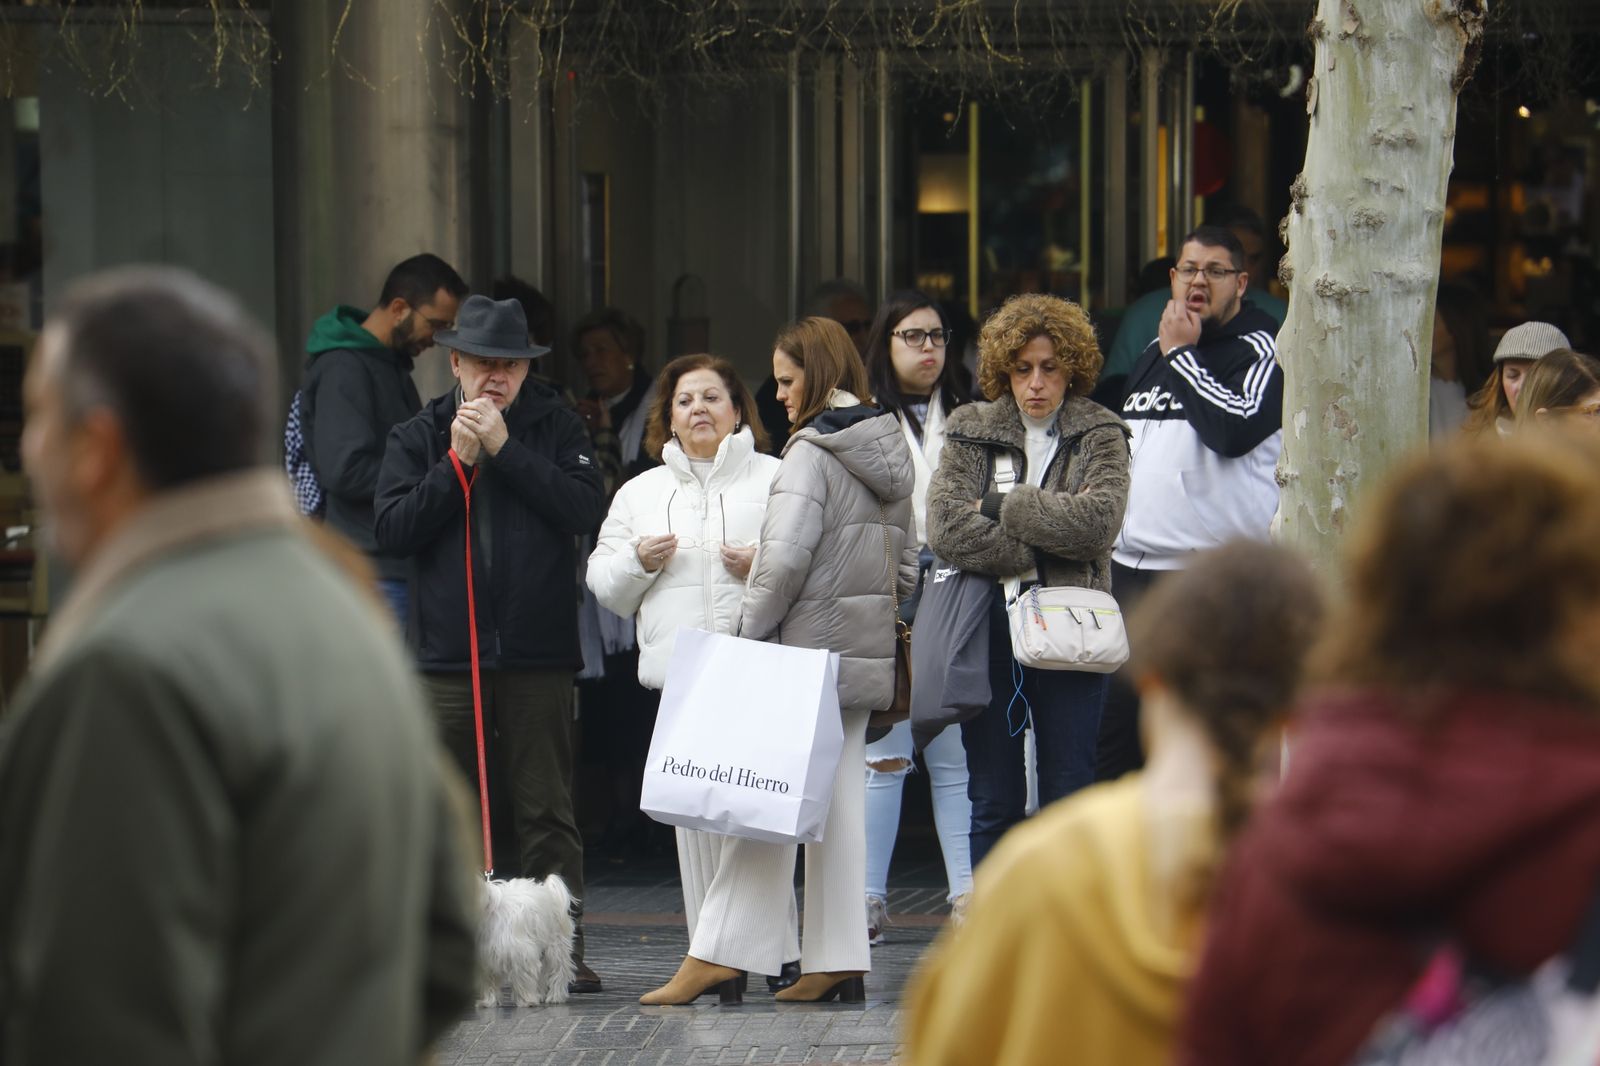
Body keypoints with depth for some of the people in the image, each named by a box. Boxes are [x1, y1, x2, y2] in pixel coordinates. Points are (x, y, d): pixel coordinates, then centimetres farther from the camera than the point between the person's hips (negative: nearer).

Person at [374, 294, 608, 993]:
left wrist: (504, 449, -12)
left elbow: (585, 508, -9)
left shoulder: (555, 429, 6)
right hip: (447, 651, 1)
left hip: (539, 653, -1)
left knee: (546, 809, 0)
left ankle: (562, 946, 3)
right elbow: (393, 529, -2)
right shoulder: (418, 437, 9)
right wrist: (457, 463, -9)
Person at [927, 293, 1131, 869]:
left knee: (1069, 796, 0)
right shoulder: (971, 433, 8)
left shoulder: (1100, 435, 6)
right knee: (993, 801, 4)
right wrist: (1040, 547, -11)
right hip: (988, 631, 1)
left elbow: (1097, 520, -12)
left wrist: (1001, 506, -8)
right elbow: (946, 528, -7)